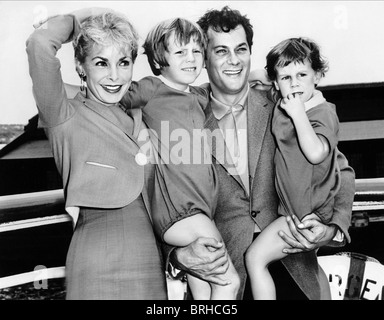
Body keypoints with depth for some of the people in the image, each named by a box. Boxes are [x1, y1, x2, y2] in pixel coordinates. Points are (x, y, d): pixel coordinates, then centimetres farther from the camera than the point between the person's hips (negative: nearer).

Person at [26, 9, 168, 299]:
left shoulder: (138, 117, 8)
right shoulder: (66, 118, -8)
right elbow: (40, 44, -23)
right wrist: (77, 19, -5)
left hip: (152, 264, 6)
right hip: (99, 272, -5)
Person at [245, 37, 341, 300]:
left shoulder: (323, 113, -18)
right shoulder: (282, 108, 4)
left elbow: (315, 153, -36)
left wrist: (298, 113, -30)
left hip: (309, 211, -9)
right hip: (294, 206, 9)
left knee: (255, 257, -12)